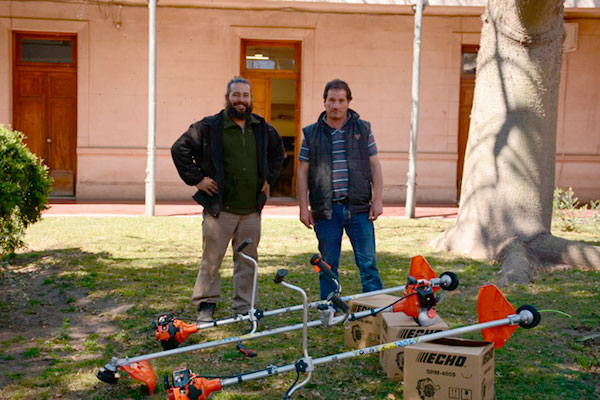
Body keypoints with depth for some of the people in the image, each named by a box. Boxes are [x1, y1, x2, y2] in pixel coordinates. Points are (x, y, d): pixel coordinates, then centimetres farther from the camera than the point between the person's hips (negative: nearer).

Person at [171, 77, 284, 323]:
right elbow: (180, 150, 0)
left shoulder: (262, 129, 11)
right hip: (220, 208, -4)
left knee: (247, 260, 9)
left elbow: (277, 152, 29)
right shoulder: (209, 127, -3)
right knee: (211, 259, 0)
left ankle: (243, 307, 19)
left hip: (252, 209, 4)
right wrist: (196, 178, -4)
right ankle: (206, 305, 15)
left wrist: (268, 178, 18)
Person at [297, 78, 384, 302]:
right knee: (328, 265, 7)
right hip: (326, 210, 0)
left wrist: (377, 201, 0)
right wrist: (303, 208, 0)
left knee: (368, 262, 0)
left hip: (359, 208, 0)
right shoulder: (311, 133, 7)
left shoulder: (363, 129, 9)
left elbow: (375, 166, 8)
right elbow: (302, 172, 7)